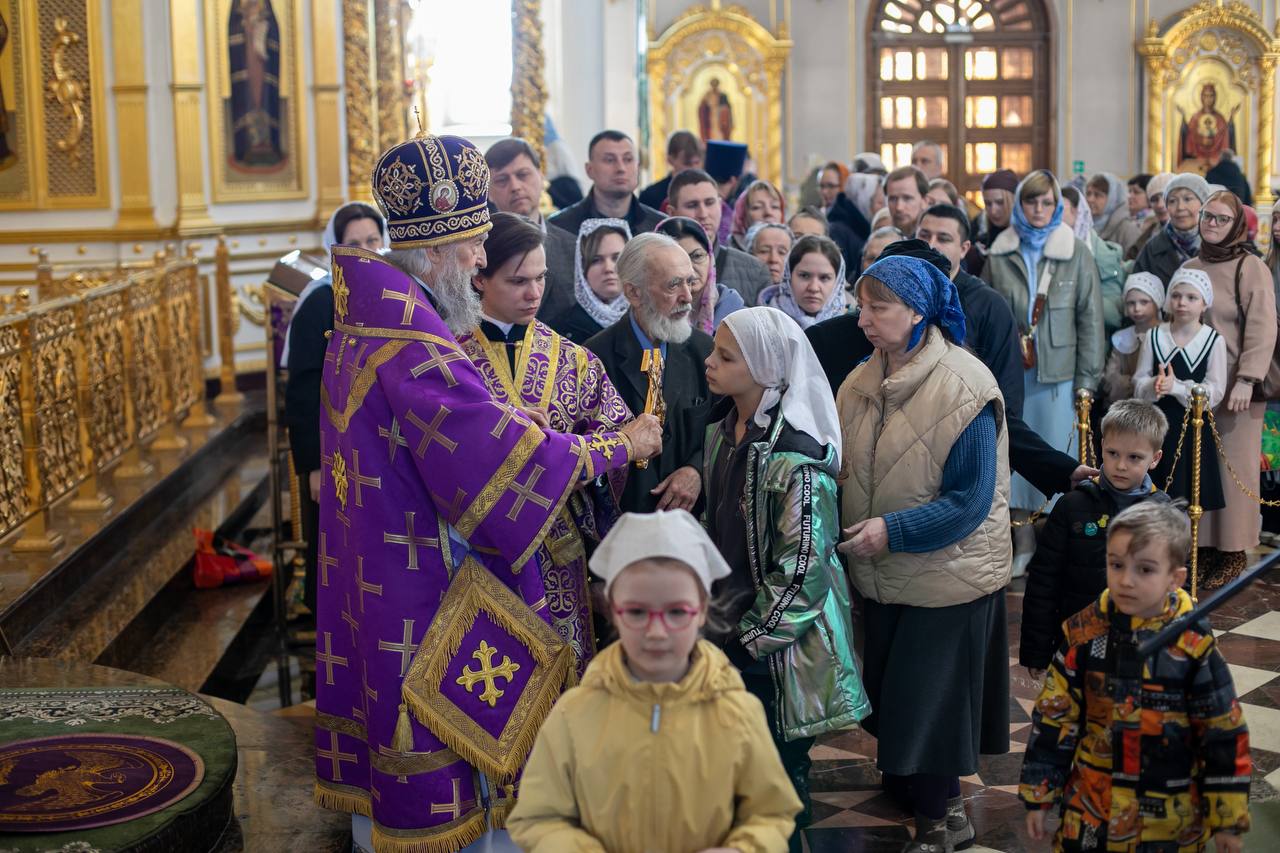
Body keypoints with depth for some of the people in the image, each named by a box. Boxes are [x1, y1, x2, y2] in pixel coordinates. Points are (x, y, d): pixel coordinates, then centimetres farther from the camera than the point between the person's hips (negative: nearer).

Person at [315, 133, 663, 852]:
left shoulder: (359, 327, 9)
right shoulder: (412, 347, -24)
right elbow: (504, 450, -24)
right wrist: (619, 446, -13)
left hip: (369, 571, 10)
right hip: (428, 599, -10)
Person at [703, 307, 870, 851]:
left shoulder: (795, 457, -23)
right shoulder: (723, 430, 3)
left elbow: (803, 569, -21)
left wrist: (752, 638, -14)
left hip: (779, 646, -7)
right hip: (733, 629, 8)